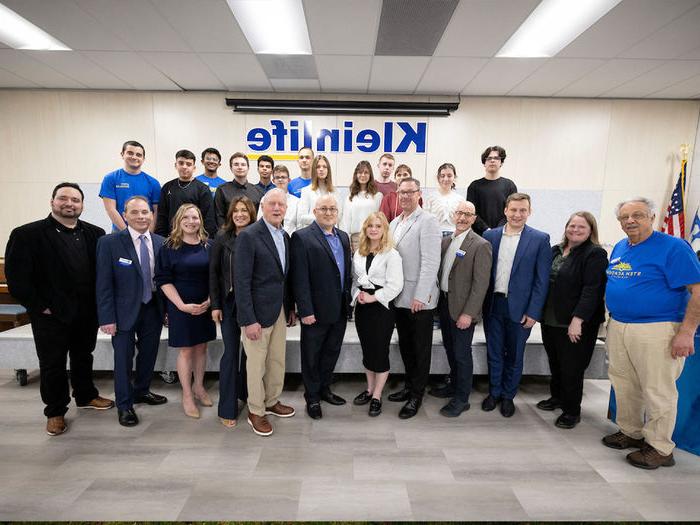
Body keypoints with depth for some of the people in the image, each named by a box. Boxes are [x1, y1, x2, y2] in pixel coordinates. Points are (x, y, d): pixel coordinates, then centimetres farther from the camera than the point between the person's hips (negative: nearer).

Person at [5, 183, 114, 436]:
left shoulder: (94, 233, 2)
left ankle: (86, 396, 40)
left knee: (83, 357, 20)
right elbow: (16, 276, -11)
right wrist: (38, 306, -12)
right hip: (51, 315, -3)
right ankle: (55, 412, 27)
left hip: (87, 313, 4)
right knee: (52, 364, 10)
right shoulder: (27, 234, -8)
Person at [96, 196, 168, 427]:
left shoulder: (160, 242, 1)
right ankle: (124, 405, 26)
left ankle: (141, 391, 40)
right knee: (124, 359, 7)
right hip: (125, 311, -4)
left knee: (149, 354, 17)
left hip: (153, 310, 4)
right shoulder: (109, 243, -10)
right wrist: (107, 318, -13)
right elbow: (104, 284, -10)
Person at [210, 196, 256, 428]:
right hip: (229, 303, -1)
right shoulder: (222, 238, -1)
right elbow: (213, 272, 0)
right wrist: (215, 305, -4)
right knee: (231, 353, 3)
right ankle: (227, 409, 14)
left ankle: (246, 392, 34)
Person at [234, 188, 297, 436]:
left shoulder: (285, 236, 8)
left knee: (278, 360, 17)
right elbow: (241, 281, -18)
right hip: (258, 312, -7)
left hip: (280, 311, 7)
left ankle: (272, 401, 38)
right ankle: (256, 412, 27)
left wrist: (291, 308, 13)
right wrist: (248, 320, -20)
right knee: (256, 364, 7)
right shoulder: (248, 236, -14)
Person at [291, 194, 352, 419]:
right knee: (312, 356, 11)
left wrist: (348, 301, 9)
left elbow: (347, 271, 13)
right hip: (316, 311, -6)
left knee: (332, 352, 19)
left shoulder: (343, 237, 10)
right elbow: (300, 279, -16)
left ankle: (324, 388, 39)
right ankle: (312, 397, 30)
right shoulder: (302, 237, -11)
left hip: (340, 310, 6)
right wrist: (305, 311, -18)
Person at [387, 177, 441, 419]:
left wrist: (420, 296, -21)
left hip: (419, 299, -7)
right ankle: (409, 385, 33)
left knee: (420, 349, 7)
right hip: (399, 297, 7)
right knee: (405, 345, 17)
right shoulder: (395, 222, 13)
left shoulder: (427, 221, -10)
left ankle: (416, 395, 20)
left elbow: (430, 262, -17)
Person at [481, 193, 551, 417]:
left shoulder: (540, 239, -4)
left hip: (519, 308, -2)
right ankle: (494, 392, 32)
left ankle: (508, 396, 31)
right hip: (492, 305, 2)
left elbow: (542, 280, -5)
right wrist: (480, 304, -1)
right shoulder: (490, 236, 2)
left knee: (514, 356, 12)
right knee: (494, 353, 14)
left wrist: (533, 312, -9)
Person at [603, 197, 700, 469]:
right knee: (624, 385, 16)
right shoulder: (619, 248, 11)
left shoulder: (673, 247, -10)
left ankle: (660, 448, 20)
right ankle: (630, 432, 35)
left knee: (658, 391, 3)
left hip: (656, 331, -7)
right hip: (618, 328, 7)